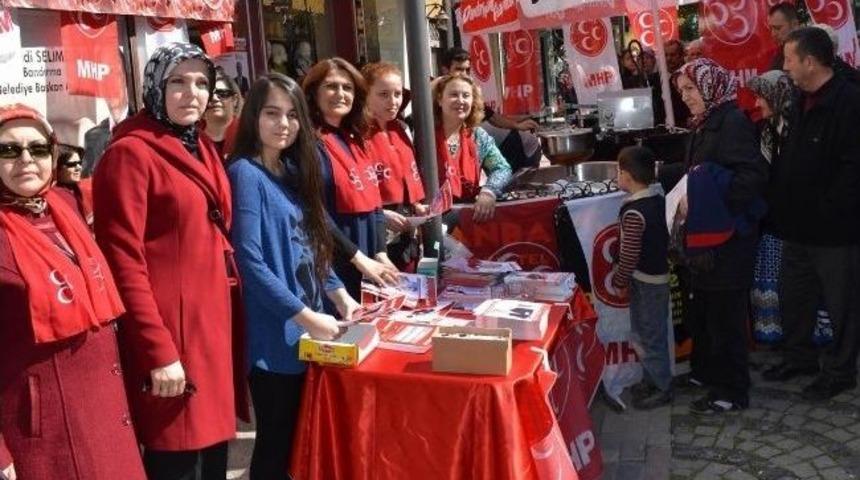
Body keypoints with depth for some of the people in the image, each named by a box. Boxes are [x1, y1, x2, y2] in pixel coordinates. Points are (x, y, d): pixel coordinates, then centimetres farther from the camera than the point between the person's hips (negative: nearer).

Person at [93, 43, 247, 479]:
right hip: (170, 332, -8)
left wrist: (232, 320, 13)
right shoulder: (130, 153, -10)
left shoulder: (202, 149, 15)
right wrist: (157, 352, -18)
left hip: (215, 322, 8)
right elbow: (124, 262, -15)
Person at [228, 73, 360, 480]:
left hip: (305, 332, 8)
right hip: (275, 336, -8)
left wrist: (338, 294, 9)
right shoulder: (246, 174, -13)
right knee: (277, 443, 3)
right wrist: (306, 316, -20)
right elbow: (250, 263, -21)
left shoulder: (293, 172, 12)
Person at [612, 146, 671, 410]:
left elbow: (630, 253, -22)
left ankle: (661, 388, 16)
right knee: (649, 331, 20)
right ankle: (651, 379, 33)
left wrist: (619, 279, -7)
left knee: (650, 335, 4)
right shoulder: (658, 197, 2)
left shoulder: (634, 212, -25)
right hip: (659, 273, 9)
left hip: (645, 280, -9)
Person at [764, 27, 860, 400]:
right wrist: (781, 205, 10)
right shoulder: (803, 101, 10)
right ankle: (799, 356, 37)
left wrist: (828, 212, -20)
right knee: (792, 298, 19)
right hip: (799, 225, 9)